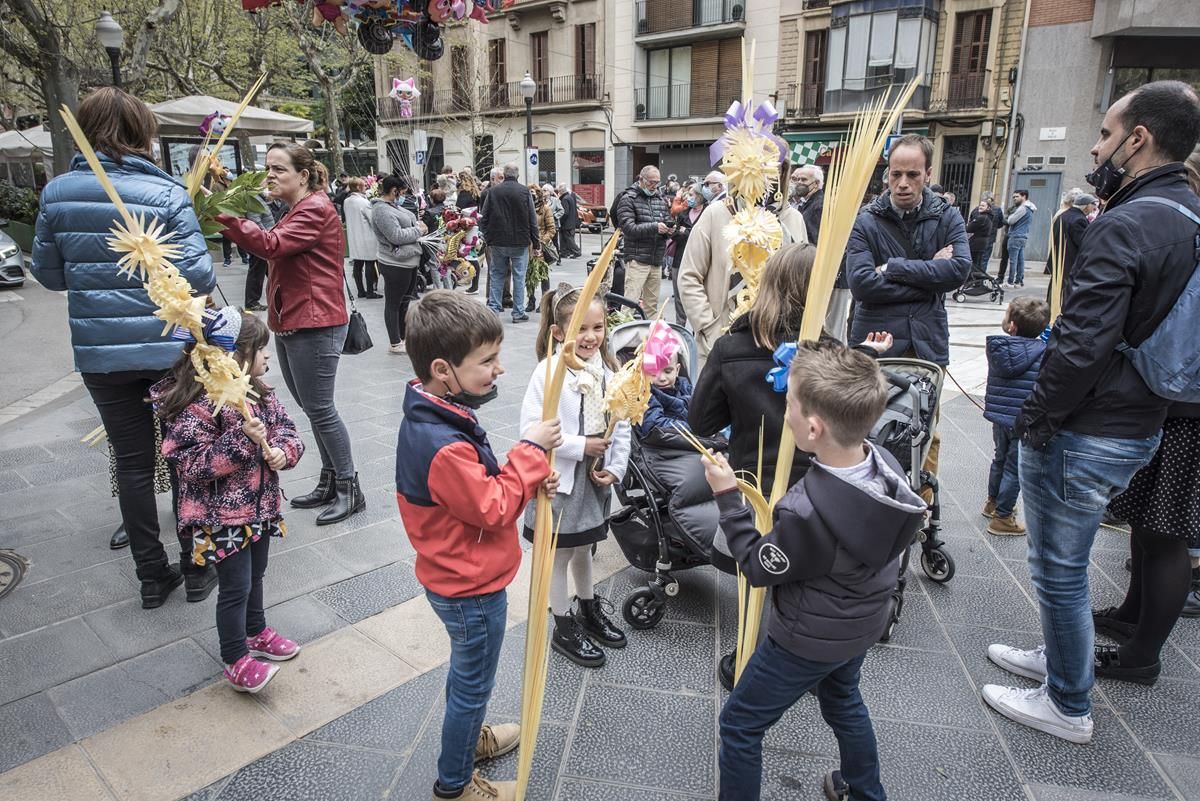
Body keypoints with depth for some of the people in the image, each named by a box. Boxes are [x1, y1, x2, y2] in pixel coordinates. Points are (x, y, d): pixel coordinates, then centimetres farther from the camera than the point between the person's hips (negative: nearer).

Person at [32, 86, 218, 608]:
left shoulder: (56, 193, 0)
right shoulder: (166, 194, -12)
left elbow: (48, 274, 8)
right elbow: (197, 275, -16)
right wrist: (204, 281, 6)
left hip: (100, 354, 3)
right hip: (170, 348, -2)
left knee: (133, 463, 12)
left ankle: (152, 576, 22)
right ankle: (196, 569, 22)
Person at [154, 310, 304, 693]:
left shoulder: (259, 392, 1)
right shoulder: (198, 405, -23)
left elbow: (287, 428, 7)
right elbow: (192, 465, -25)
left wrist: (283, 451, -15)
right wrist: (244, 438, -33)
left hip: (259, 506, 8)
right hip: (222, 516, -7)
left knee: (254, 575, 24)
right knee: (235, 586, 3)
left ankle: (256, 633, 45)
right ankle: (236, 661, 20)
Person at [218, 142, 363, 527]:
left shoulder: (316, 210, -12)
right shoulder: (295, 211, 19)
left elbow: (272, 244, -27)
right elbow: (277, 252, 18)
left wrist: (223, 215, -32)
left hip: (315, 326, -10)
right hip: (289, 324, 10)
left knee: (320, 409, -5)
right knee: (312, 408, 14)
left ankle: (350, 489, 7)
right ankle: (330, 483, 24)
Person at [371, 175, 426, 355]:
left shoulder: (394, 205, 13)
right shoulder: (382, 210, -18)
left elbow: (406, 222, 25)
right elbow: (396, 236, -25)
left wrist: (417, 225, 4)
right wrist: (418, 230, -13)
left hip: (408, 261, 10)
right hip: (395, 264, -10)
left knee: (405, 301, 18)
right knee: (393, 303, 1)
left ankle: (403, 337, 29)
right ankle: (395, 343, 9)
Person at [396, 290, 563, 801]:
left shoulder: (432, 415, -4)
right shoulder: (442, 446, -35)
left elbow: (476, 487, 5)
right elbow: (494, 509, -27)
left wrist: (532, 479, -9)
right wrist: (530, 451, -21)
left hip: (458, 580, 9)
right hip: (472, 589, -9)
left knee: (468, 673, 30)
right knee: (473, 683, 14)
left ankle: (470, 736, 55)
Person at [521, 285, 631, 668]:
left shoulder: (608, 370, -1)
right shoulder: (548, 372, -18)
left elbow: (622, 426, 4)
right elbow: (531, 429, -22)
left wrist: (615, 468, -4)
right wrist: (580, 446, -22)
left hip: (596, 479, 5)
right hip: (561, 479, -5)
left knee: (583, 548, 24)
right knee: (559, 555, 11)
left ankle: (589, 611, 44)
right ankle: (564, 628, 29)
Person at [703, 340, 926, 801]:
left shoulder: (807, 512, -39)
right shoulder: (884, 462, -17)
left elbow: (759, 568, -20)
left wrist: (728, 497, -17)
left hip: (809, 639, -8)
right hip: (862, 623, 8)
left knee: (740, 725, 13)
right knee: (843, 701, 35)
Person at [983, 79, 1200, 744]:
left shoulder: (1125, 226, -22)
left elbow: (1080, 346, -27)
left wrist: (1033, 417, -14)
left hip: (1083, 435, -9)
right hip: (1140, 425, 9)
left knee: (1059, 569, 7)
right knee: (1065, 562, 25)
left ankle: (1068, 706, 25)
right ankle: (1062, 657, 44)